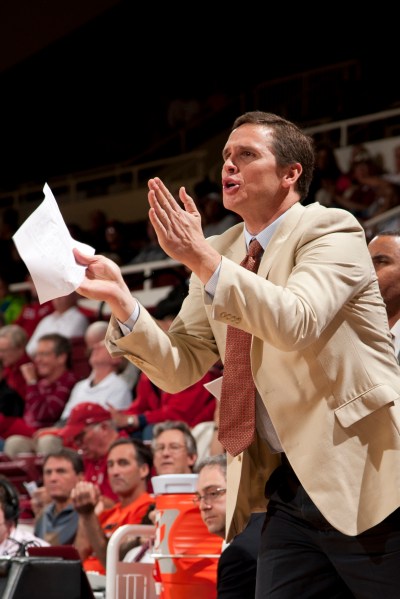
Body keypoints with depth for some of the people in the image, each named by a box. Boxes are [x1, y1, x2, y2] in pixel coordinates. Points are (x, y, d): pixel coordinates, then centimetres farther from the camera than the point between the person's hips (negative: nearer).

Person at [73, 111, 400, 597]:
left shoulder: (331, 229, -6)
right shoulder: (219, 254, 13)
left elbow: (296, 324, -24)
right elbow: (179, 369, 7)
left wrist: (202, 259, -26)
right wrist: (120, 299, -8)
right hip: (288, 488, 6)